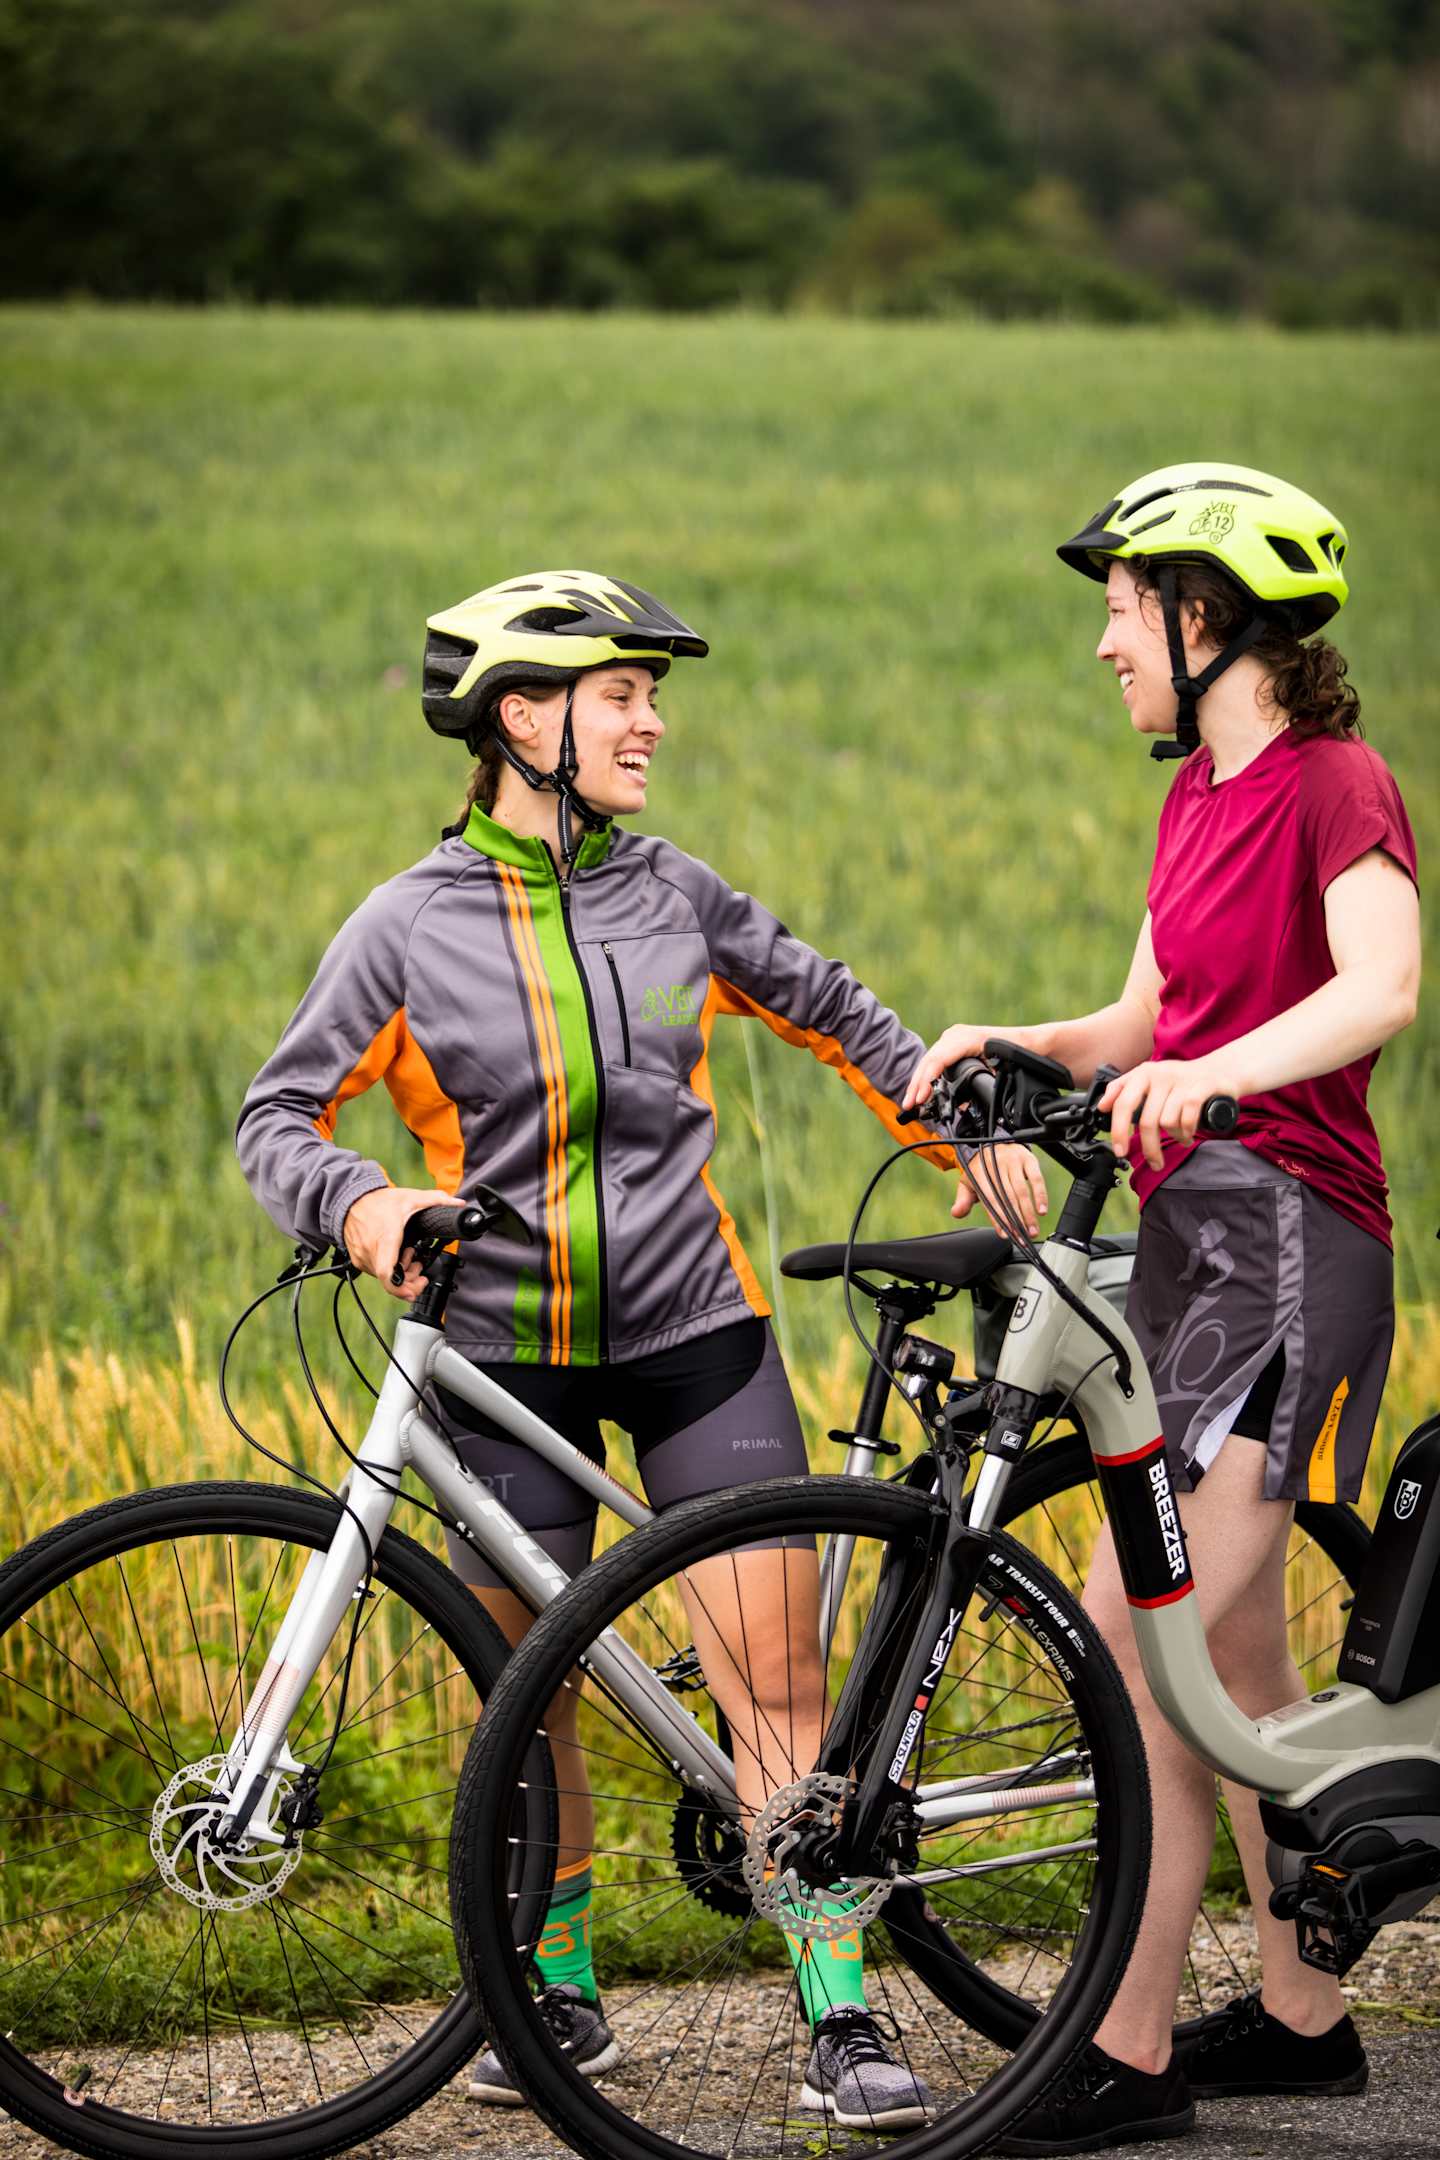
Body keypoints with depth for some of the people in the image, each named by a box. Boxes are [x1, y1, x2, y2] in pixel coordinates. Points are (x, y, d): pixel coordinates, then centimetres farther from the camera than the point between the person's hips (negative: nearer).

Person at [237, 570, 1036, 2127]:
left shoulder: (676, 898, 3)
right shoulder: (411, 927, -4)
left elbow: (836, 1016, 17)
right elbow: (280, 1116, -5)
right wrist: (365, 1207, -24)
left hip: (695, 1335, 1)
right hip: (508, 1351, -1)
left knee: (776, 1682, -7)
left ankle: (838, 2019, -4)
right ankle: (560, 1997, 25)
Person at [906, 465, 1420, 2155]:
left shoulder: (1335, 785, -11)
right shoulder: (1199, 795, 16)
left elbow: (1382, 987, -28)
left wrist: (1211, 1073, -43)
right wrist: (1010, 1047, -1)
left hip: (1290, 1232, -9)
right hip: (1189, 1231, 9)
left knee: (1143, 1638, -13)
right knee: (1231, 1650, 13)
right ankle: (1302, 2016, 23)